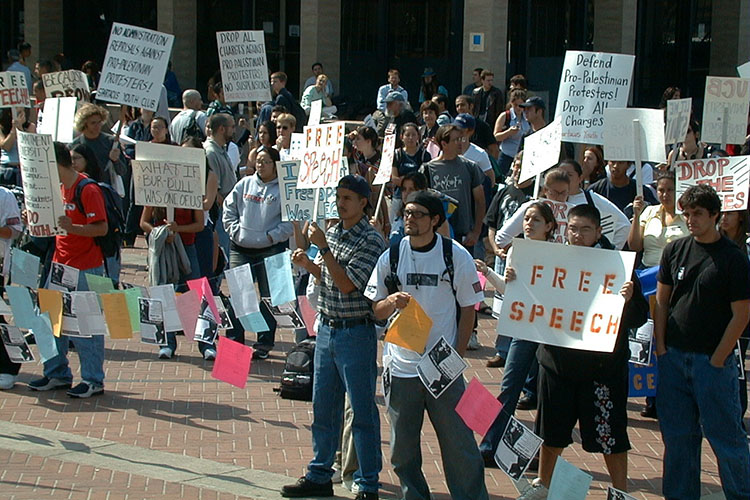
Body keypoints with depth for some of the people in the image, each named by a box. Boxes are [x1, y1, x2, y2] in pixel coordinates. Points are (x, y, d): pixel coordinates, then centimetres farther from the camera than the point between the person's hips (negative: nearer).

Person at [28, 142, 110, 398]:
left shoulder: (88, 190, -15)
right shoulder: (60, 188, 12)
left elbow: (101, 228, -19)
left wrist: (71, 227, -31)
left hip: (85, 269, -9)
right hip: (60, 266, 9)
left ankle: (93, 380, 6)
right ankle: (57, 374, 22)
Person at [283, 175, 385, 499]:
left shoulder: (371, 240, -14)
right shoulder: (332, 233, 9)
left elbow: (347, 284, -22)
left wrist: (323, 248, -22)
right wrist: (308, 265, 0)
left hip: (356, 332, -8)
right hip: (326, 328, 8)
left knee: (362, 411, 1)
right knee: (323, 408, 15)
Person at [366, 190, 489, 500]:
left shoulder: (456, 256, -3)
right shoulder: (391, 256, 4)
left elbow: (468, 309, 2)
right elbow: (376, 310, 9)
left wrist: (456, 357, -5)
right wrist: (391, 302, -14)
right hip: (400, 367, 3)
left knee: (459, 443, 0)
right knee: (403, 449, 9)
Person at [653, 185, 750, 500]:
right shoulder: (675, 250, 6)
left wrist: (717, 359, -9)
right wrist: (661, 348, 2)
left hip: (713, 360, -4)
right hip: (674, 356, 4)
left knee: (725, 435, 0)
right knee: (677, 435, 10)